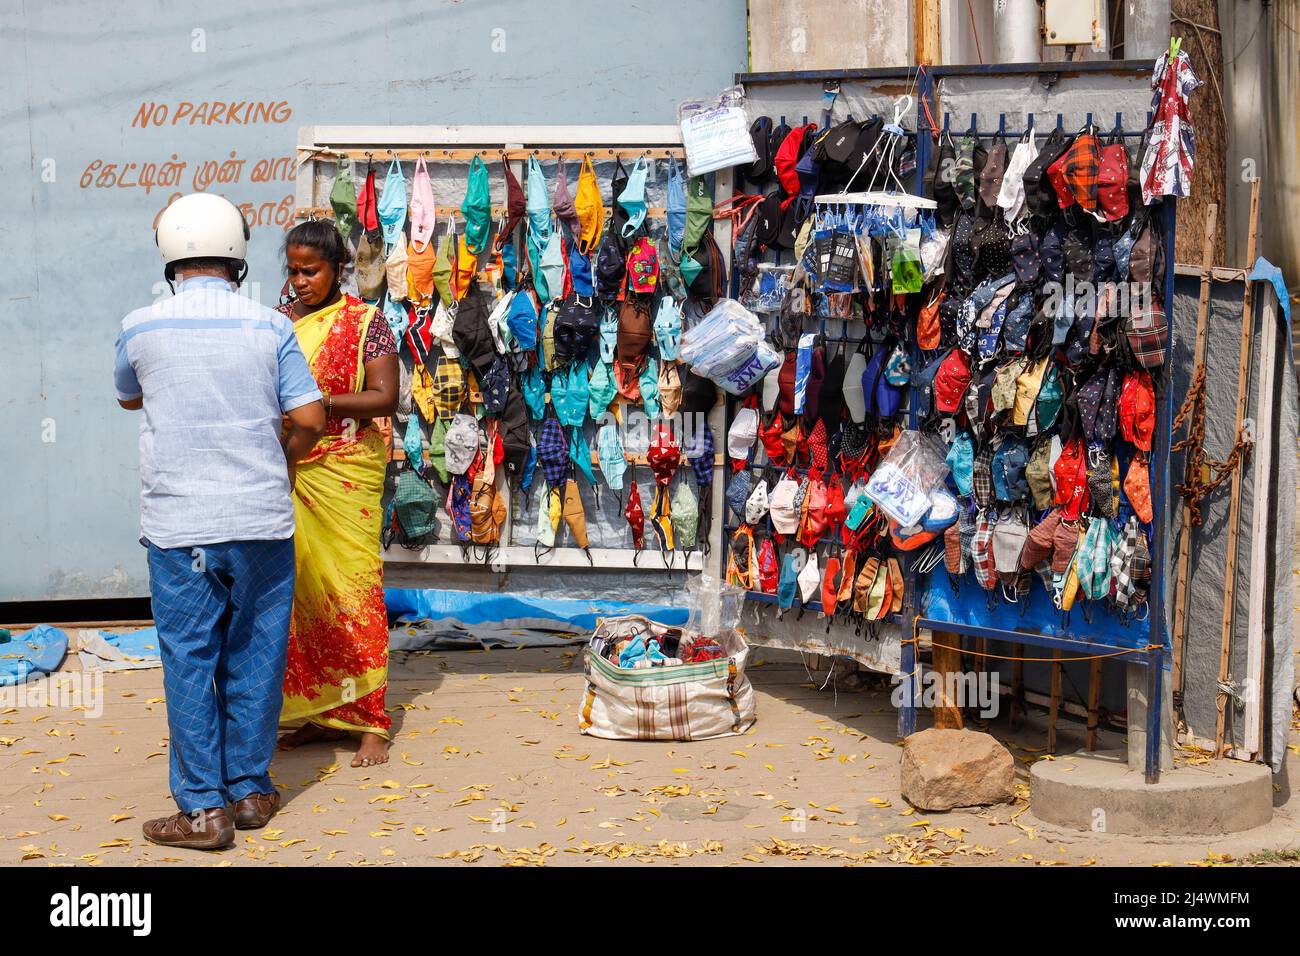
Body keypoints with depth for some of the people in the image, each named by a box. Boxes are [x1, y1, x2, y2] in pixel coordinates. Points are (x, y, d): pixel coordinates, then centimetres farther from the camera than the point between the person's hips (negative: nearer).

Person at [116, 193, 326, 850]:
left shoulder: (142, 329, -2)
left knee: (190, 661, 3)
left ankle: (203, 808, 3)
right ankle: (250, 789, 19)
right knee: (253, 656, 11)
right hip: (261, 520, 1)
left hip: (179, 526, -1)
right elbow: (310, 419, -3)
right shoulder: (269, 328, -2)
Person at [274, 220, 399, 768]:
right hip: (289, 472, 5)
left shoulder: (365, 322, -1)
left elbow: (385, 397, -9)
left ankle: (370, 722, -3)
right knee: (301, 590, 4)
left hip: (345, 474, -5)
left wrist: (317, 402, -18)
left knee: (351, 589, -6)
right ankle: (321, 713, 13)